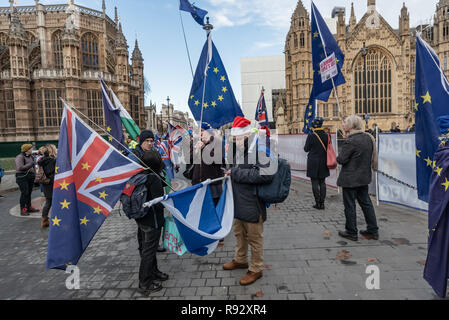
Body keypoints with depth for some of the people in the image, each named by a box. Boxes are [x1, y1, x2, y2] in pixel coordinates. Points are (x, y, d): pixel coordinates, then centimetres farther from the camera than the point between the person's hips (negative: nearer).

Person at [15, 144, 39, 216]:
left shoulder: (30, 157, 16)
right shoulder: (20, 157, -11)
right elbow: (20, 168, -22)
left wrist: (34, 174, 15)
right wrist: (30, 164, -18)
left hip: (30, 177, 8)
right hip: (22, 177, -8)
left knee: (29, 192, 11)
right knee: (24, 193, -11)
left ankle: (29, 207, 20)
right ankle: (23, 210, -6)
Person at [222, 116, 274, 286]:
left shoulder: (260, 150, -20)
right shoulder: (240, 149, 9)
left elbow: (265, 175, -33)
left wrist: (237, 173, -26)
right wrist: (231, 172, 4)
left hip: (252, 204, -9)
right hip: (239, 202, 9)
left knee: (254, 238, 8)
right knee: (239, 234, 25)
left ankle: (255, 269, 27)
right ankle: (240, 260, 46)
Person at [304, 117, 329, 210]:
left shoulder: (311, 136, -13)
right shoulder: (326, 135, -1)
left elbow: (306, 149, -5)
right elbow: (328, 148, 7)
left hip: (313, 163, -4)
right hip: (323, 162, 4)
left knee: (315, 183, 4)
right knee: (322, 182, 11)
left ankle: (318, 203, 7)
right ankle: (322, 203, 14)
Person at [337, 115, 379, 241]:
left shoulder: (350, 141, -21)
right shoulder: (368, 138, 5)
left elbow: (341, 159, -18)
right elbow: (371, 155, 14)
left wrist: (338, 157, 0)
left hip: (350, 179, -8)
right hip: (364, 177, 8)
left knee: (349, 205, 4)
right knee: (366, 203, 17)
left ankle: (351, 232, 14)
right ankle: (373, 230, 24)